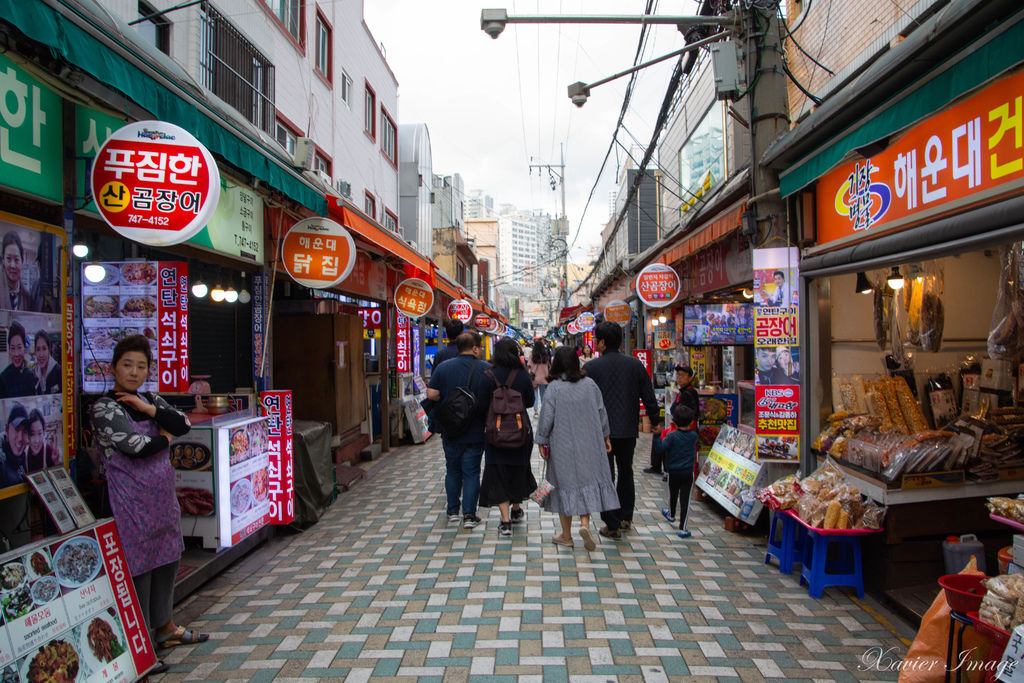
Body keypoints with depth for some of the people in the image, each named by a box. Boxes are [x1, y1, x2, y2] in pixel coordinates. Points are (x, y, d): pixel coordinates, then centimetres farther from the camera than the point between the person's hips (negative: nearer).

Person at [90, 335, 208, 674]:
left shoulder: (149, 399, 10)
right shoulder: (105, 407, -11)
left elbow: (183, 425, -1)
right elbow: (137, 446, -20)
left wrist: (150, 410, -12)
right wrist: (164, 438, -2)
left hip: (162, 494, 8)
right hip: (131, 499, -7)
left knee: (167, 558, 16)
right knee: (138, 564, -2)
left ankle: (165, 627, 33)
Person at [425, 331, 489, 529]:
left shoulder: (443, 367, -3)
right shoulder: (486, 369, -6)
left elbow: (431, 394, -7)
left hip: (451, 431, 2)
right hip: (476, 431, -2)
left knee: (452, 470, 16)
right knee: (471, 472, 6)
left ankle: (453, 511, 24)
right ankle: (469, 515, 4)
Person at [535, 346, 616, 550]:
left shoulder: (554, 387, -11)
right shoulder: (590, 384, 0)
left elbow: (547, 417, -10)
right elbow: (601, 412, 6)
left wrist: (542, 442, 1)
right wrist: (605, 436, 17)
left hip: (563, 446, -2)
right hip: (588, 444, 3)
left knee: (565, 483, 7)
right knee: (588, 479, 12)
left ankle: (566, 535, 16)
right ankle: (585, 523, -7)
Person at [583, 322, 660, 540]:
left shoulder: (591, 368, -10)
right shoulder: (635, 365, 0)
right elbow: (649, 397, 4)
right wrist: (655, 420, 18)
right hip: (628, 430, 4)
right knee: (626, 472, 20)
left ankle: (612, 525, 6)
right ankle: (625, 517, 30)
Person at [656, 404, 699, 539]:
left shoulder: (671, 436, -15)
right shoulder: (693, 436, -5)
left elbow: (660, 448, -22)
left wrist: (657, 435, -17)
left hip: (673, 473, 0)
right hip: (688, 473, 0)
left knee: (673, 495, 22)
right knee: (685, 500, 0)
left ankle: (671, 515, 49)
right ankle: (682, 528, -2)